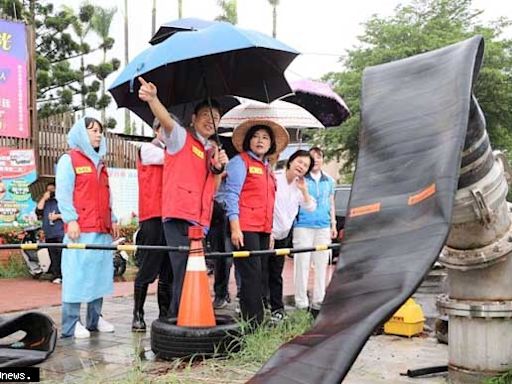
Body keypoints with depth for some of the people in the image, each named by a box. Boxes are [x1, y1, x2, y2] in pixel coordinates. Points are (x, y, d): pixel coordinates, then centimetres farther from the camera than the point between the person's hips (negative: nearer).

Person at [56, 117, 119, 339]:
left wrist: (112, 219, 16)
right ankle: (71, 324, -4)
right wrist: (70, 219, -15)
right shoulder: (69, 159, 2)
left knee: (100, 272, 7)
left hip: (102, 229, 8)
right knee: (77, 274, -9)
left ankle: (95, 319, 15)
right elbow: (63, 193, -6)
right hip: (81, 230, -7)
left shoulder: (99, 163, 24)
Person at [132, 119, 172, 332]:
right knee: (147, 269, -5)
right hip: (152, 217, -6)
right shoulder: (147, 149, 5)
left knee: (168, 270, 7)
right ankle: (138, 315, 3)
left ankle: (165, 314, 14)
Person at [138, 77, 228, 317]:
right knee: (185, 275, -11)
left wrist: (218, 168, -2)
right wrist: (152, 99, -40)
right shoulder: (181, 137, 2)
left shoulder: (213, 150, 20)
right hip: (179, 218, -7)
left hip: (201, 221, 8)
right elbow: (166, 120, -19)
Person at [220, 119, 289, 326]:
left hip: (263, 229, 8)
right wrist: (235, 228, -18)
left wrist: (270, 230, 19)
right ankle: (252, 322, -4)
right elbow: (231, 195, -10)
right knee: (251, 276, -9)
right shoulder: (240, 162, -2)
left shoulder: (267, 168, 21)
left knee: (261, 276, 8)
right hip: (245, 229, -8)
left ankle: (258, 321, 15)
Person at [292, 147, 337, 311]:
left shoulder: (329, 181, 15)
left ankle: (318, 301, 17)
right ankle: (301, 302, 4)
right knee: (302, 263, -3)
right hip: (303, 225, -4)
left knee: (322, 264, 8)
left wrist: (333, 225, 16)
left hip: (323, 227, 5)